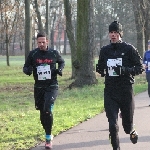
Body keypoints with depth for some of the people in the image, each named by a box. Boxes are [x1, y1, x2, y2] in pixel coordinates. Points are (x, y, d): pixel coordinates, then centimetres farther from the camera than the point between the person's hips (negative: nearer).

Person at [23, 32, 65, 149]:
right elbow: (25, 67, 8)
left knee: (48, 110, -18)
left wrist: (60, 69, -3)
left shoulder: (54, 53, -1)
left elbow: (62, 62, 18)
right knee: (42, 113, 9)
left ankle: (48, 138, -11)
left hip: (52, 86, -3)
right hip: (39, 87, 3)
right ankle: (48, 134, 29)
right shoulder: (33, 54, 0)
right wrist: (28, 70, -16)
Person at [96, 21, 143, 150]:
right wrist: (100, 69, -4)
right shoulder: (105, 50, 9)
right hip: (110, 92, 2)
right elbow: (101, 67, 20)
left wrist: (125, 70, -20)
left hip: (126, 91, -2)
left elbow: (140, 68, -4)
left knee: (127, 124, 9)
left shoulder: (129, 49, -4)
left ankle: (132, 131, 43)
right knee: (112, 125, -6)